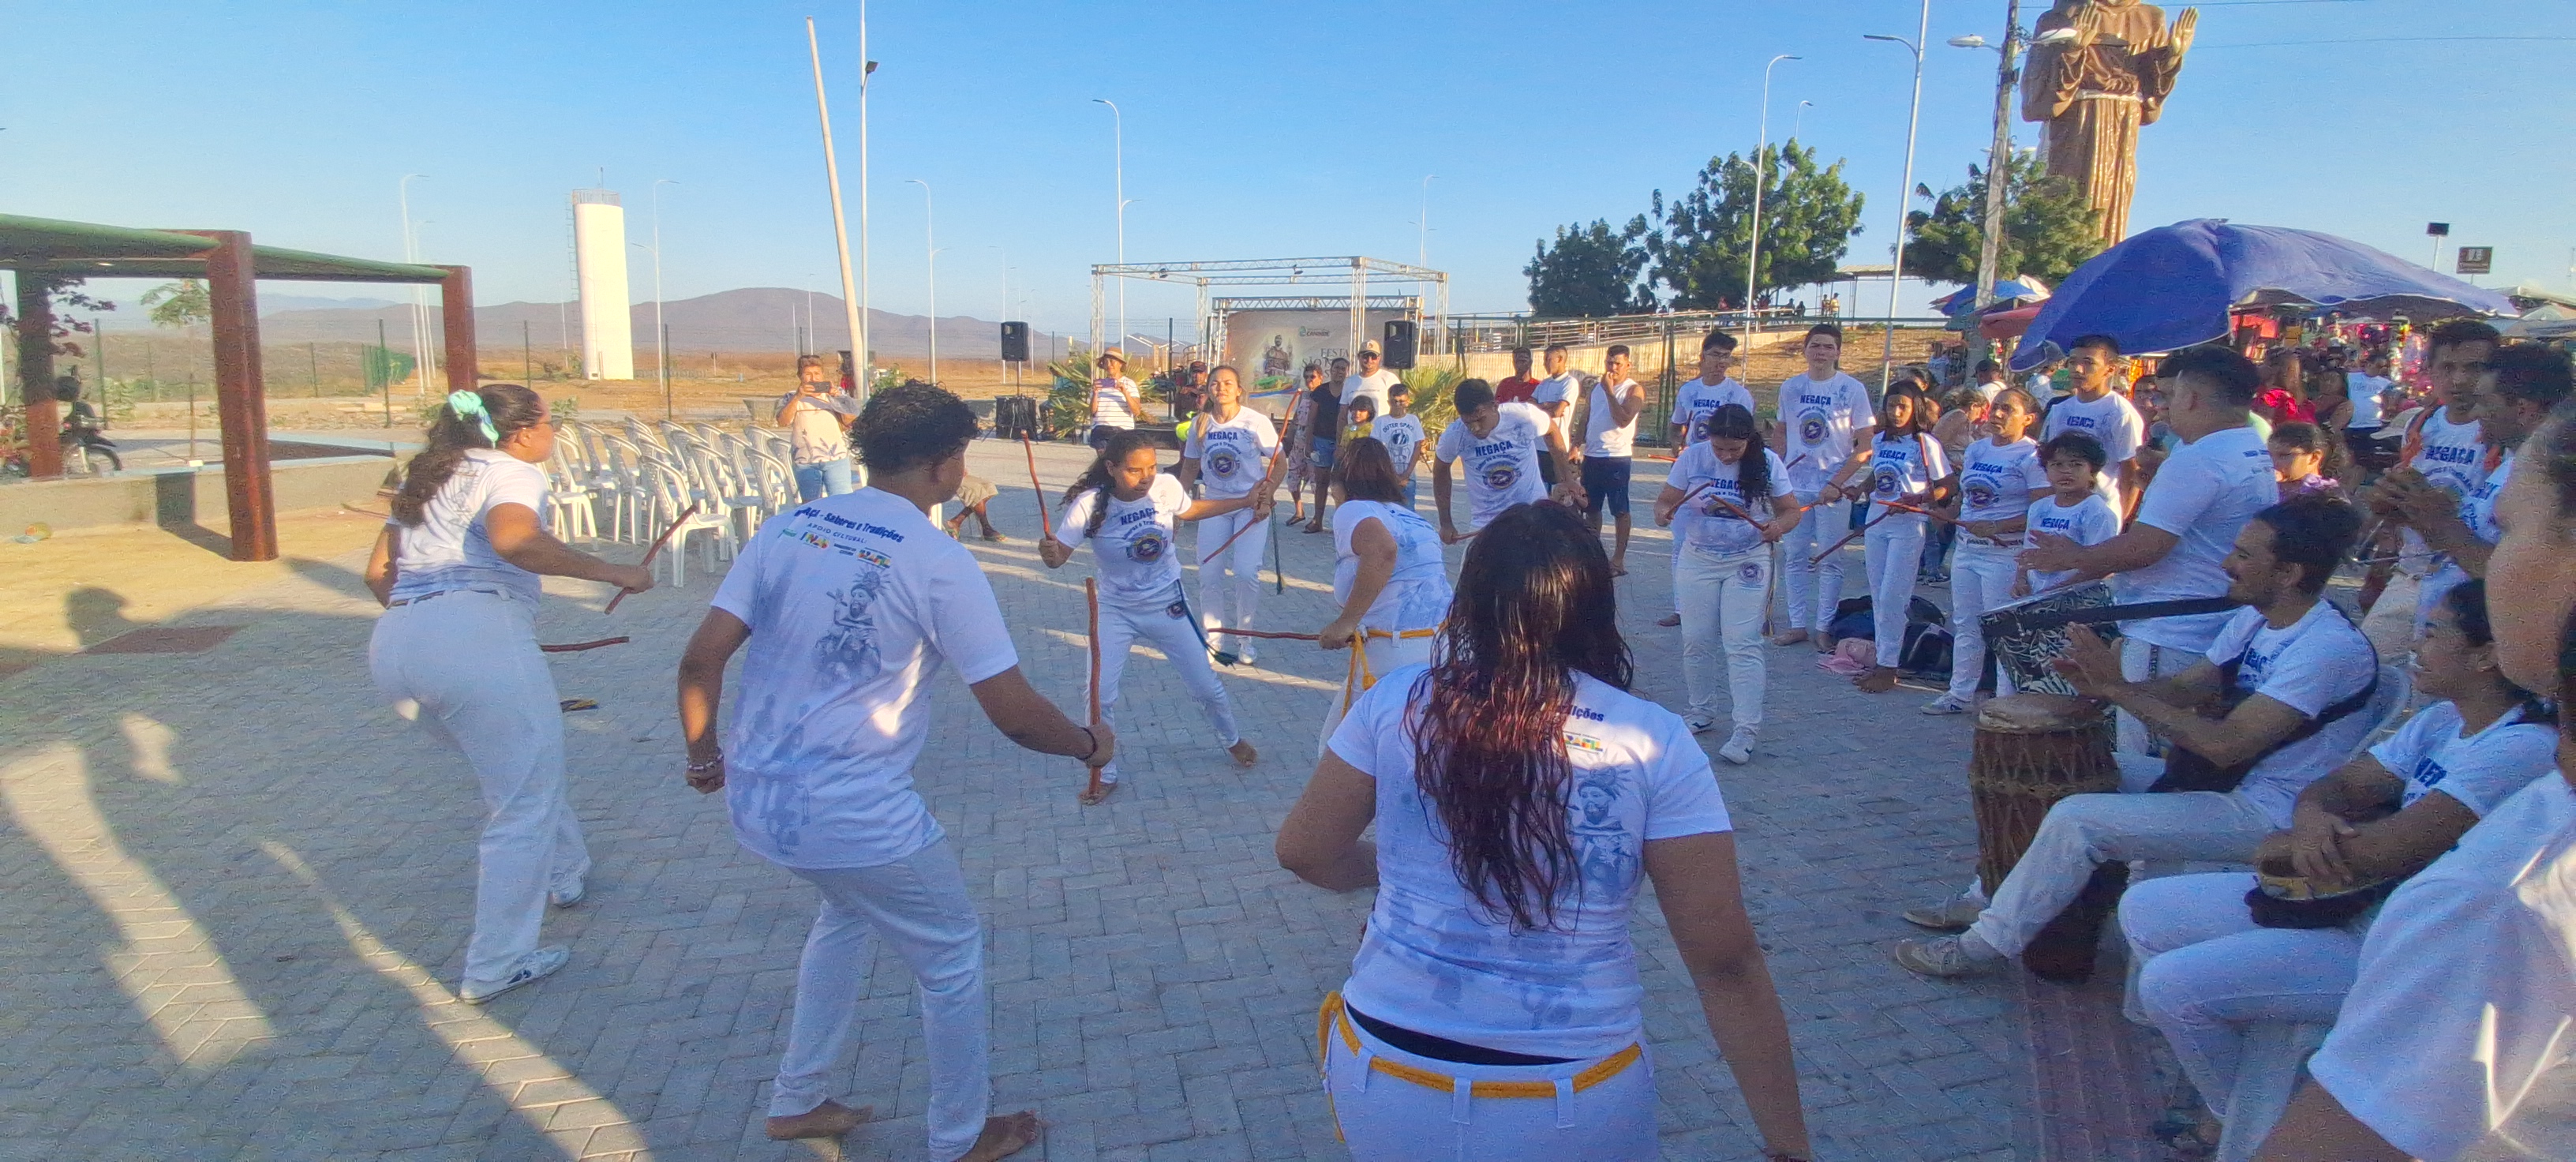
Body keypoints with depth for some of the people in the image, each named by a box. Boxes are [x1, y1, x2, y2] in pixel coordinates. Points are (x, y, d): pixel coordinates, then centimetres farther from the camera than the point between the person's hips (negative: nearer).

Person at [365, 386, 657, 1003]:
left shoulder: (430, 478, 28)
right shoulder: (512, 473, 4)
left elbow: (378, 572, 27)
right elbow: (515, 540, -19)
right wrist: (612, 572, -16)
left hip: (392, 645, 9)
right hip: (475, 636, -9)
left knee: (521, 768, 30)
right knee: (525, 801, 2)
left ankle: (564, 875, 45)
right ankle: (495, 968, 6)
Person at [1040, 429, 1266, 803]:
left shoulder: (1166, 487, -17)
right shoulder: (1090, 504, -24)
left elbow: (1191, 510, 6)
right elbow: (1060, 555, -20)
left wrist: (1246, 501, 3)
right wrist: (1049, 553, -43)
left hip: (1167, 605, 2)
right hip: (1116, 611, -1)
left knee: (1206, 686, 11)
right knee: (1099, 696, -9)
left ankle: (1231, 740, 43)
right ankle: (1104, 776, 15)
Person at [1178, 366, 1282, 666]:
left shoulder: (1257, 422, -10)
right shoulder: (1200, 425, 1)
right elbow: (1190, 467, 11)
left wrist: (1266, 495, -20)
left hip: (1251, 506, -3)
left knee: (1246, 573, -13)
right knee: (1209, 574, -2)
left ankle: (1243, 639, 5)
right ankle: (1214, 639, 14)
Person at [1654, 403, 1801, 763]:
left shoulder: (1767, 462, -9)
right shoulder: (1692, 457, -6)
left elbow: (1791, 510, -3)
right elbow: (1667, 498, -2)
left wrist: (1779, 526, -26)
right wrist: (1662, 511, -26)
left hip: (1748, 563, -2)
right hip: (1698, 561, 2)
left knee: (1743, 645, -8)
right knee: (1696, 641, 8)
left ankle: (1746, 729, -7)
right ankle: (1702, 710, 28)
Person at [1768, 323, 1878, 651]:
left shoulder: (1852, 389, -4)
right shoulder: (1790, 387, 7)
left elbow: (1867, 442, -5)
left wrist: (1838, 482, -13)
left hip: (1833, 488, -3)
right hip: (1794, 486, 3)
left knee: (1829, 561, 2)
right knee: (1796, 558, 8)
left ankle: (1824, 628, 11)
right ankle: (1797, 625, 17)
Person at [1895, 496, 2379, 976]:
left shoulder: (2330, 647, -23)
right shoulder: (2254, 619, 5)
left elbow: (2224, 745, -30)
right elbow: (2182, 688, 7)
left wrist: (2118, 688, -24)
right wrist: (2100, 687, -14)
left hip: (2272, 814, -10)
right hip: (2225, 780, 10)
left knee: (2076, 820, -22)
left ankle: (1985, 946, -8)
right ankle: (1990, 899, 14)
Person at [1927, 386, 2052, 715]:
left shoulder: (2032, 457, -10)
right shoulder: (1975, 450, 12)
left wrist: (1997, 527, -24)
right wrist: (1946, 513, 3)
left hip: (2005, 555, -7)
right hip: (1967, 550, 8)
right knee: (1965, 626, 15)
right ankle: (1960, 694, 25)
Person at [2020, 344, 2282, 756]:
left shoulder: (2196, 461, -19)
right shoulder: (2258, 456, 15)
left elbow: (2143, 547, -21)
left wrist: (2071, 558, -6)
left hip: (2168, 638, -11)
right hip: (2219, 633, 11)